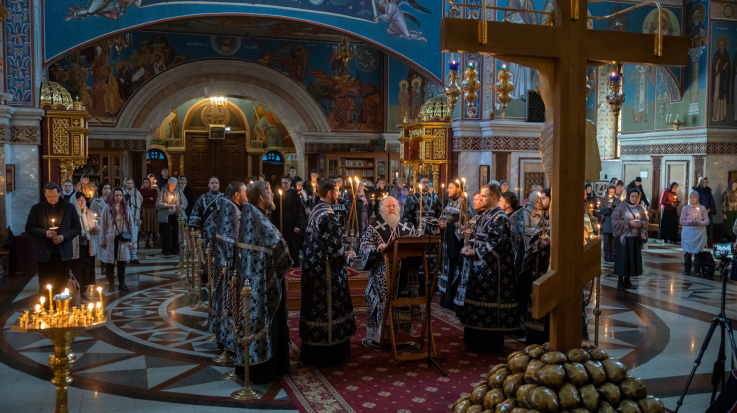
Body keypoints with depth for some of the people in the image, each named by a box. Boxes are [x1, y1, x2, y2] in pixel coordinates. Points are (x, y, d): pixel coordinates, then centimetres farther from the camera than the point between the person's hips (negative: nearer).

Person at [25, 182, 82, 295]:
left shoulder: (69, 207, 5)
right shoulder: (37, 208, 3)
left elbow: (77, 228, 6)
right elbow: (29, 228, 4)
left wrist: (64, 236, -11)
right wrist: (44, 233, -13)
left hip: (63, 255, 0)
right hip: (44, 255, 0)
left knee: (61, 287, 6)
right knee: (44, 288, 4)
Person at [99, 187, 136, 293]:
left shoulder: (125, 207, 7)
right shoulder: (107, 207, -2)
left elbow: (130, 224, 8)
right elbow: (102, 224, -2)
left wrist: (131, 240, 4)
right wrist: (103, 240, -4)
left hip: (123, 239, 3)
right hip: (110, 239, -2)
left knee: (122, 262, 6)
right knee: (110, 262, 2)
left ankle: (122, 283, 15)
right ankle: (111, 284, 12)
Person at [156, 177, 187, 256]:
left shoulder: (178, 191, 9)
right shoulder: (163, 192, 0)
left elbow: (184, 202, 12)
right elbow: (158, 204, -5)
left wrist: (181, 208, -7)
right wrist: (167, 205, -19)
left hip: (176, 215, 2)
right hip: (166, 216, -2)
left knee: (176, 233, 2)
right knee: (166, 234, -1)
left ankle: (175, 250, 10)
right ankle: (166, 251, 8)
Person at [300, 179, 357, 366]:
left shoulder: (315, 211, 9)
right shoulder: (327, 215, -21)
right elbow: (334, 247, -24)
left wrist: (342, 254, 17)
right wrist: (347, 257, -5)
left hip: (313, 266, 10)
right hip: (326, 271, -10)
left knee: (316, 306, 16)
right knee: (329, 308, 1)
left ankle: (312, 349, 27)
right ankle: (328, 353, 12)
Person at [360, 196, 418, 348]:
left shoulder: (407, 228, 12)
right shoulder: (374, 227, 0)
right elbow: (365, 245, -8)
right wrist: (377, 248, -26)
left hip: (404, 275, 4)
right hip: (382, 277, -4)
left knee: (404, 304, 7)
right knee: (382, 304, -2)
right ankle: (376, 337, 6)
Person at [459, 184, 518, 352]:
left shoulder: (499, 217, -14)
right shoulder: (485, 215, 14)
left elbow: (497, 243, -20)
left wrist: (476, 252, -18)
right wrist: (469, 247, 2)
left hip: (493, 267, -9)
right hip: (481, 264, 9)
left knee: (490, 301, -3)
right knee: (479, 299, 13)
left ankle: (491, 342, 7)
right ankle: (478, 339, 23)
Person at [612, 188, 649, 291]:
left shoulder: (639, 208, 8)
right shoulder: (621, 207, -7)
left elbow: (645, 220, 14)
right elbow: (615, 220, -11)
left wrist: (641, 224, -8)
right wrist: (629, 223, -18)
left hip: (636, 237, 5)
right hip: (624, 237, -5)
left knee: (633, 258, 6)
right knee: (623, 258, -4)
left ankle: (627, 280, 17)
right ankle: (620, 281, 6)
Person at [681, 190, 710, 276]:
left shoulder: (702, 208, 7)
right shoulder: (685, 208, 7)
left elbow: (707, 221, 3)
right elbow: (682, 221, 1)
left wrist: (699, 222, -16)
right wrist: (690, 222, -17)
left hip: (699, 233, 0)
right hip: (688, 233, 0)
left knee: (698, 251, -2)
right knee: (687, 251, -1)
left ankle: (697, 270, 4)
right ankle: (687, 269, 8)